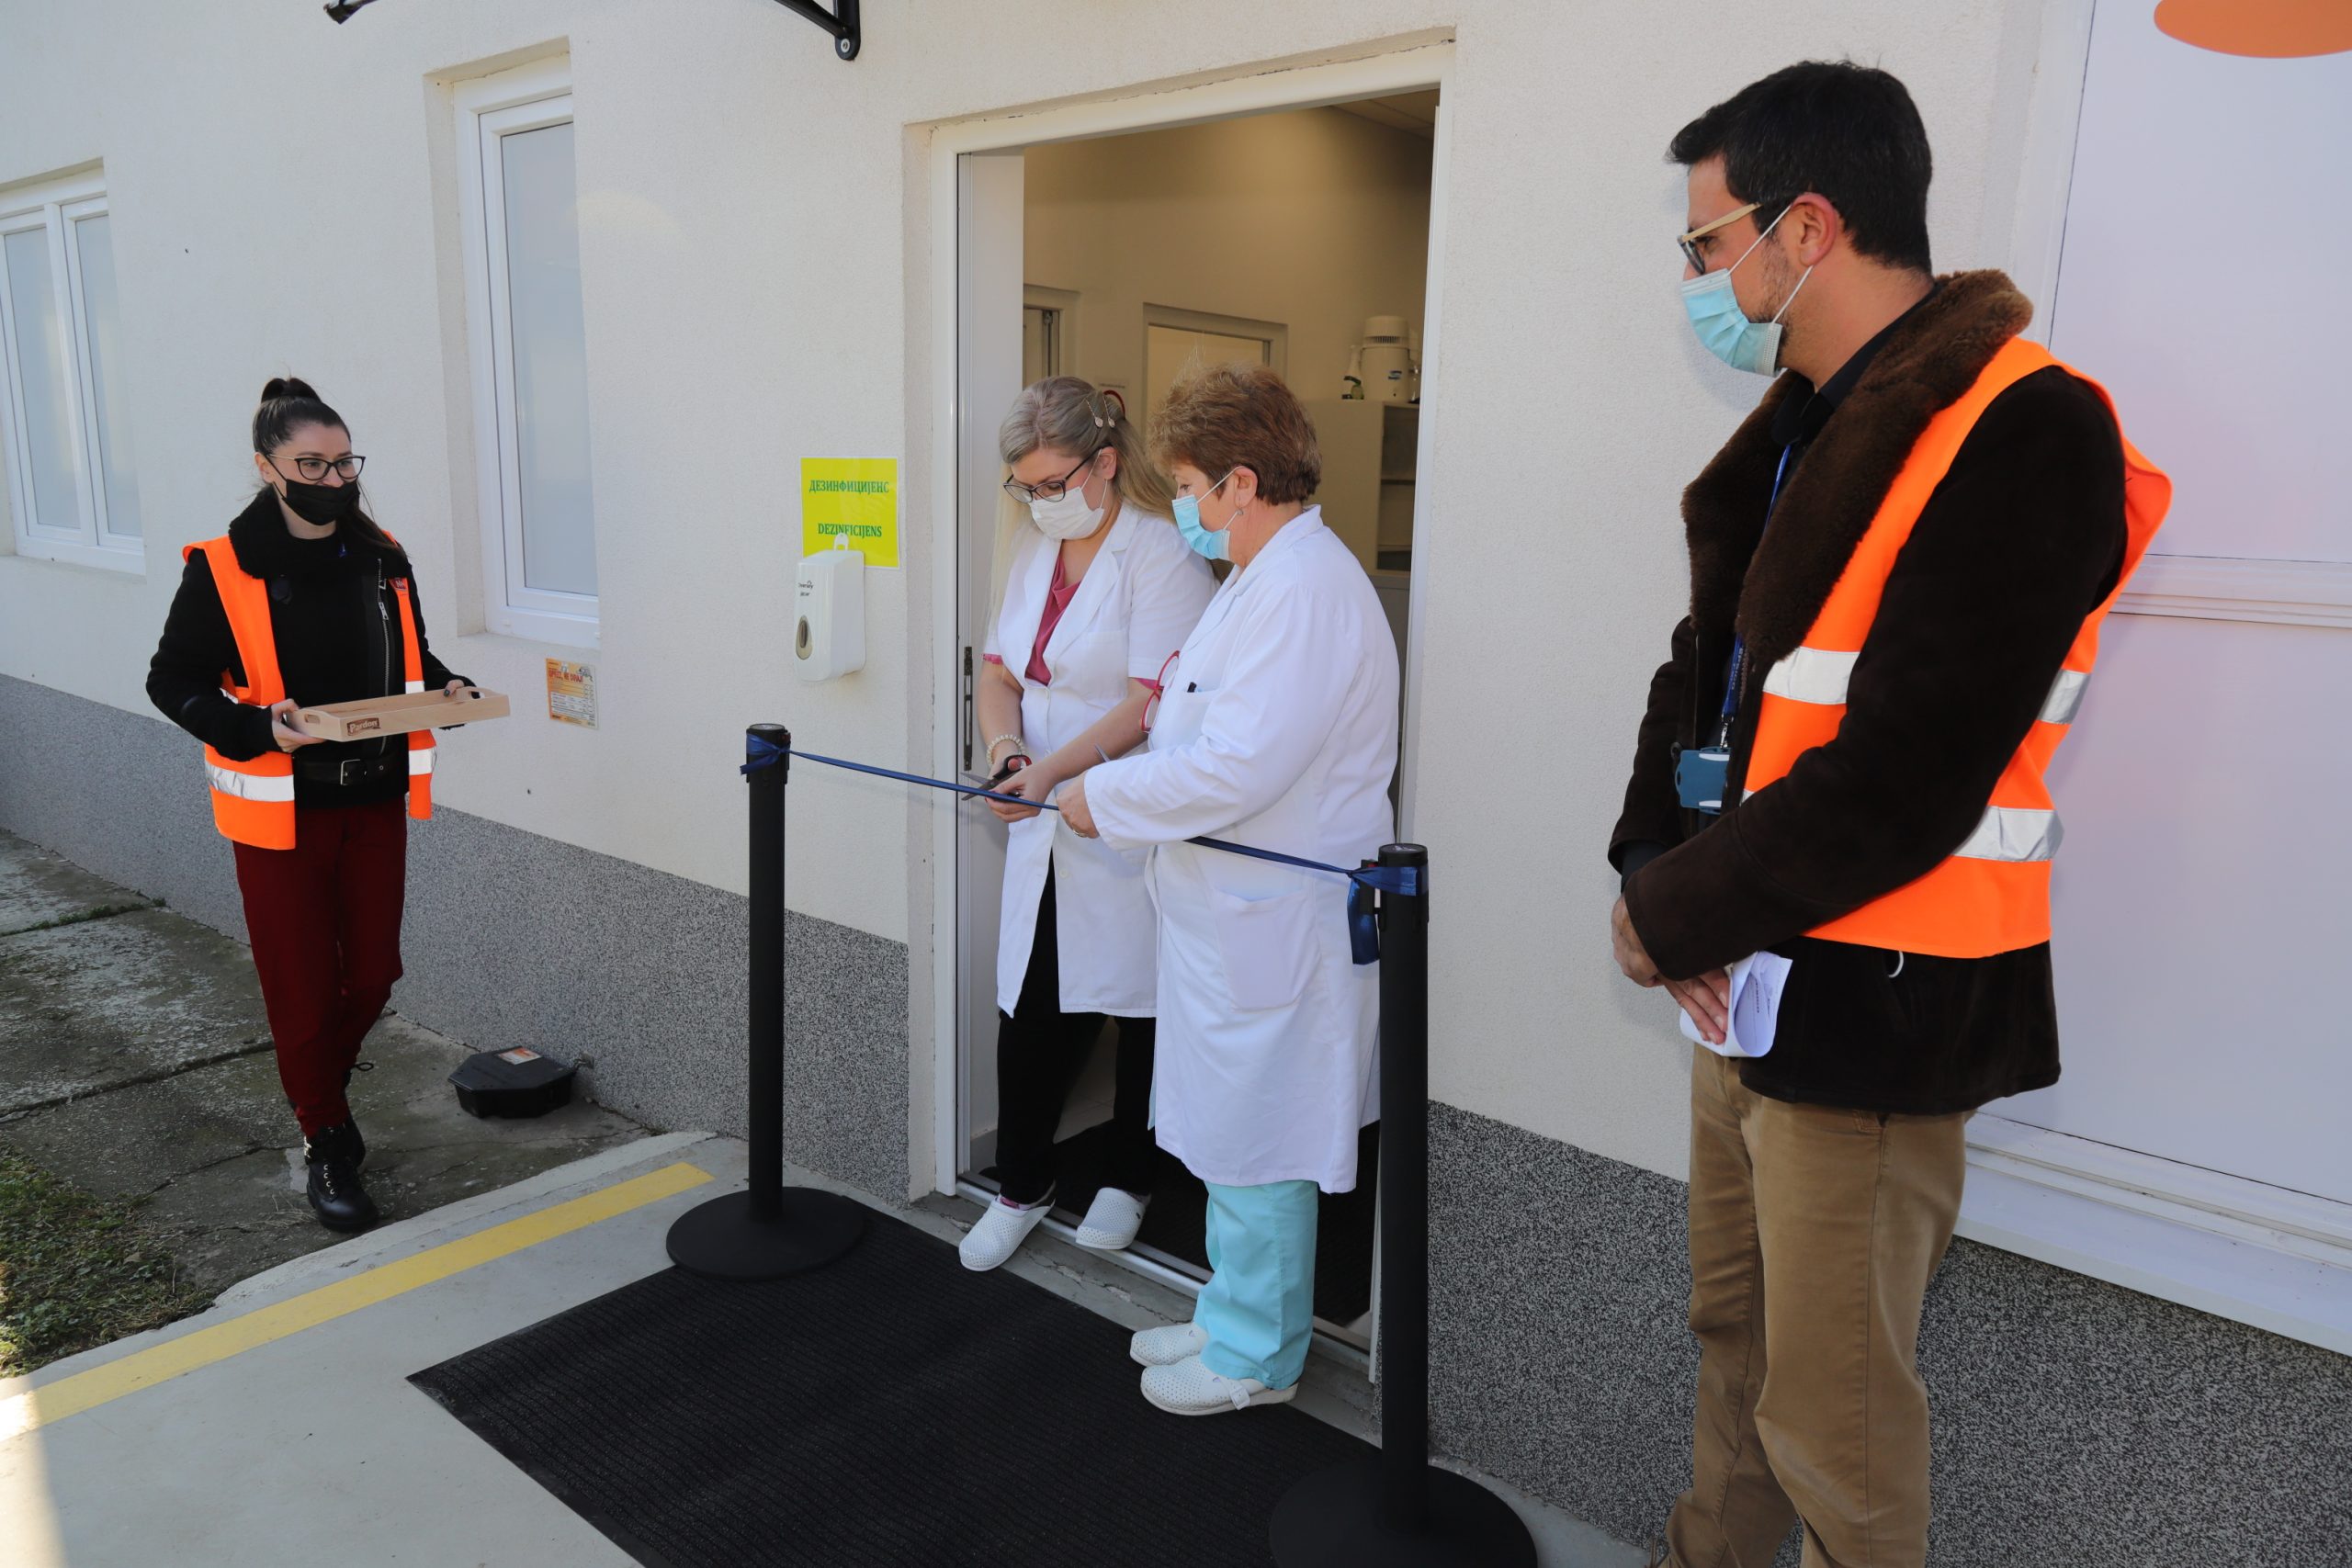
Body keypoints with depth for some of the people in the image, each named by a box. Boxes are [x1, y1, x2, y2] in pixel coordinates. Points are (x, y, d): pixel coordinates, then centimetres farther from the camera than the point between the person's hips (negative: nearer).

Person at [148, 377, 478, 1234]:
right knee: (302, 989, 6)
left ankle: (322, 1088, 41)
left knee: (373, 974, 11)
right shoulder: (221, 570, -10)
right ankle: (327, 1145, 24)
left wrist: (446, 689, -7)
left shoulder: (383, 558, 3)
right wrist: (257, 728, -22)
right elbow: (172, 681, -6)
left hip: (375, 802, 4)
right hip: (280, 810, -4)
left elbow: (411, 660, 15)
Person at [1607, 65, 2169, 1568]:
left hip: (1867, 1004, -8)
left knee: (1833, 1421, 6)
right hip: (1752, 973, 8)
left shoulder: (2024, 431, -17)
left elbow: (1894, 789, -22)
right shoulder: (1805, 426, 10)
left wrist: (1671, 919, -12)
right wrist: (1657, 865, -3)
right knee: (1735, 1333, 22)